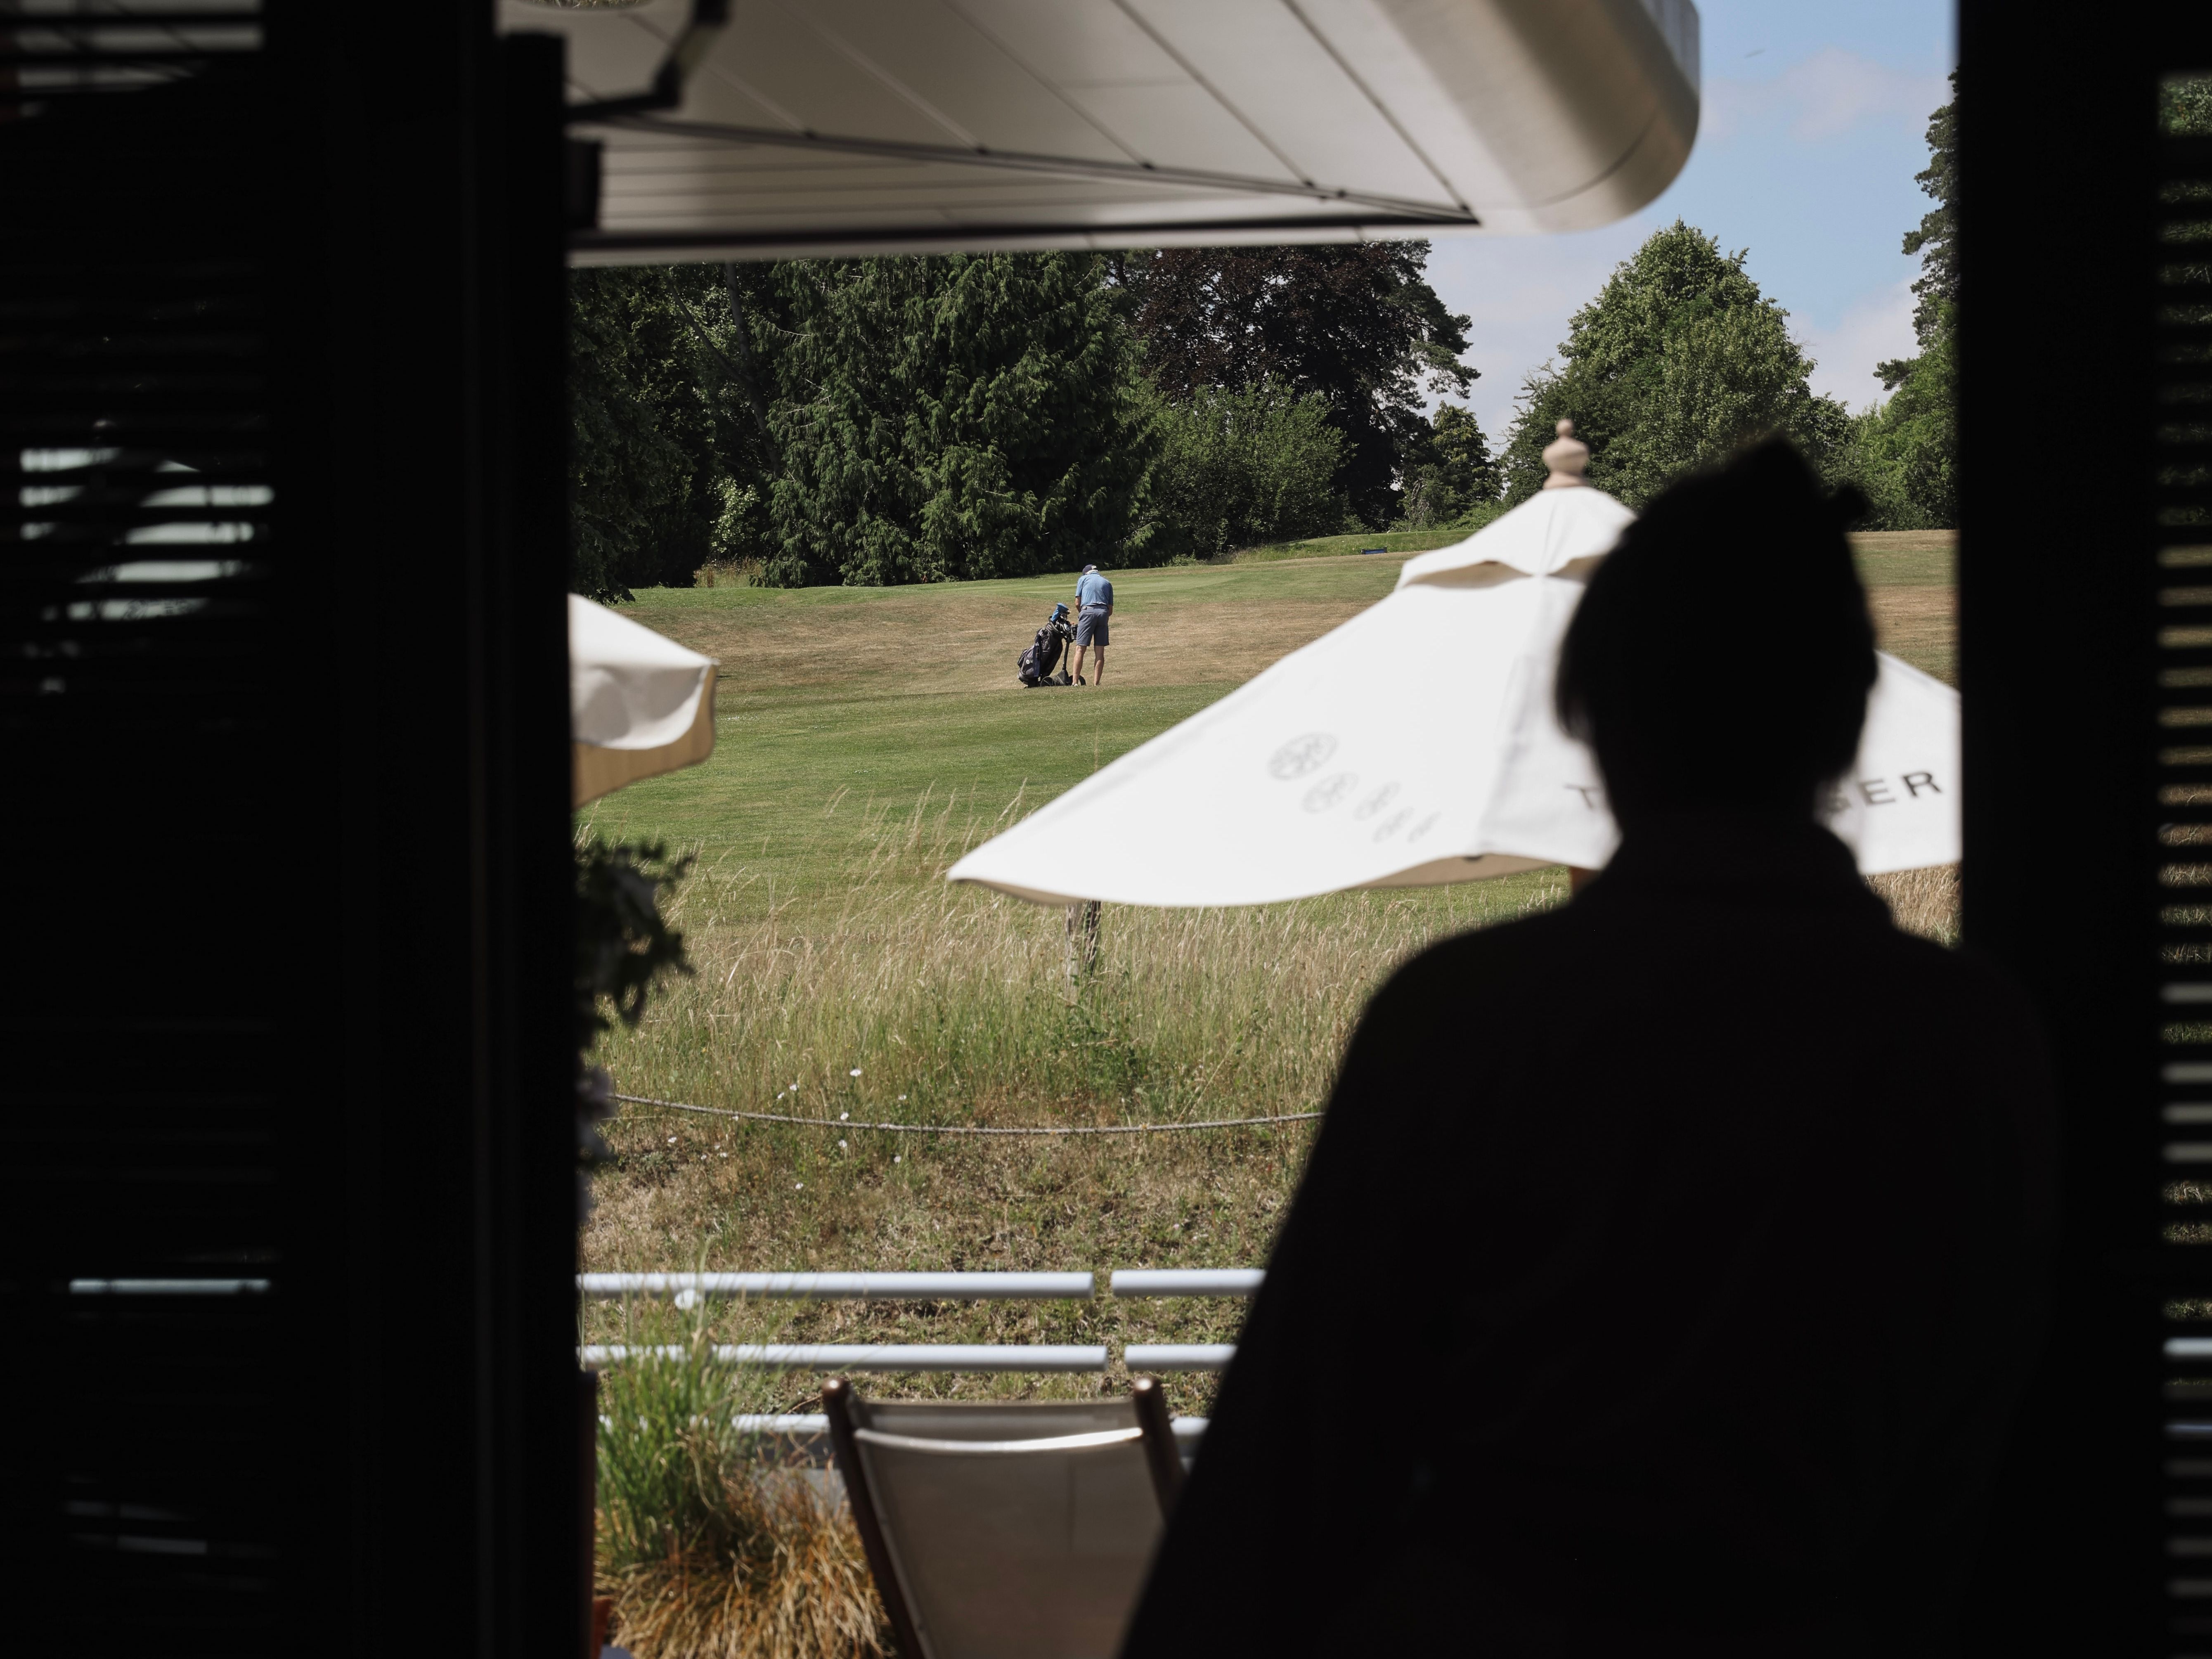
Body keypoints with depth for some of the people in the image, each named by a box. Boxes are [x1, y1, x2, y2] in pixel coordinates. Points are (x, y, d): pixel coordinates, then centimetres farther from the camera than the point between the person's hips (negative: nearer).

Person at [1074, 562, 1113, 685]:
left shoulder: (1083, 579, 16)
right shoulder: (1107, 583, 24)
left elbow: (1077, 603, 8)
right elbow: (1111, 611, 18)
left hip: (1088, 611, -3)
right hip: (1103, 613, 3)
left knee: (1080, 649, -6)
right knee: (1100, 651, 5)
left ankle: (1075, 682, -13)